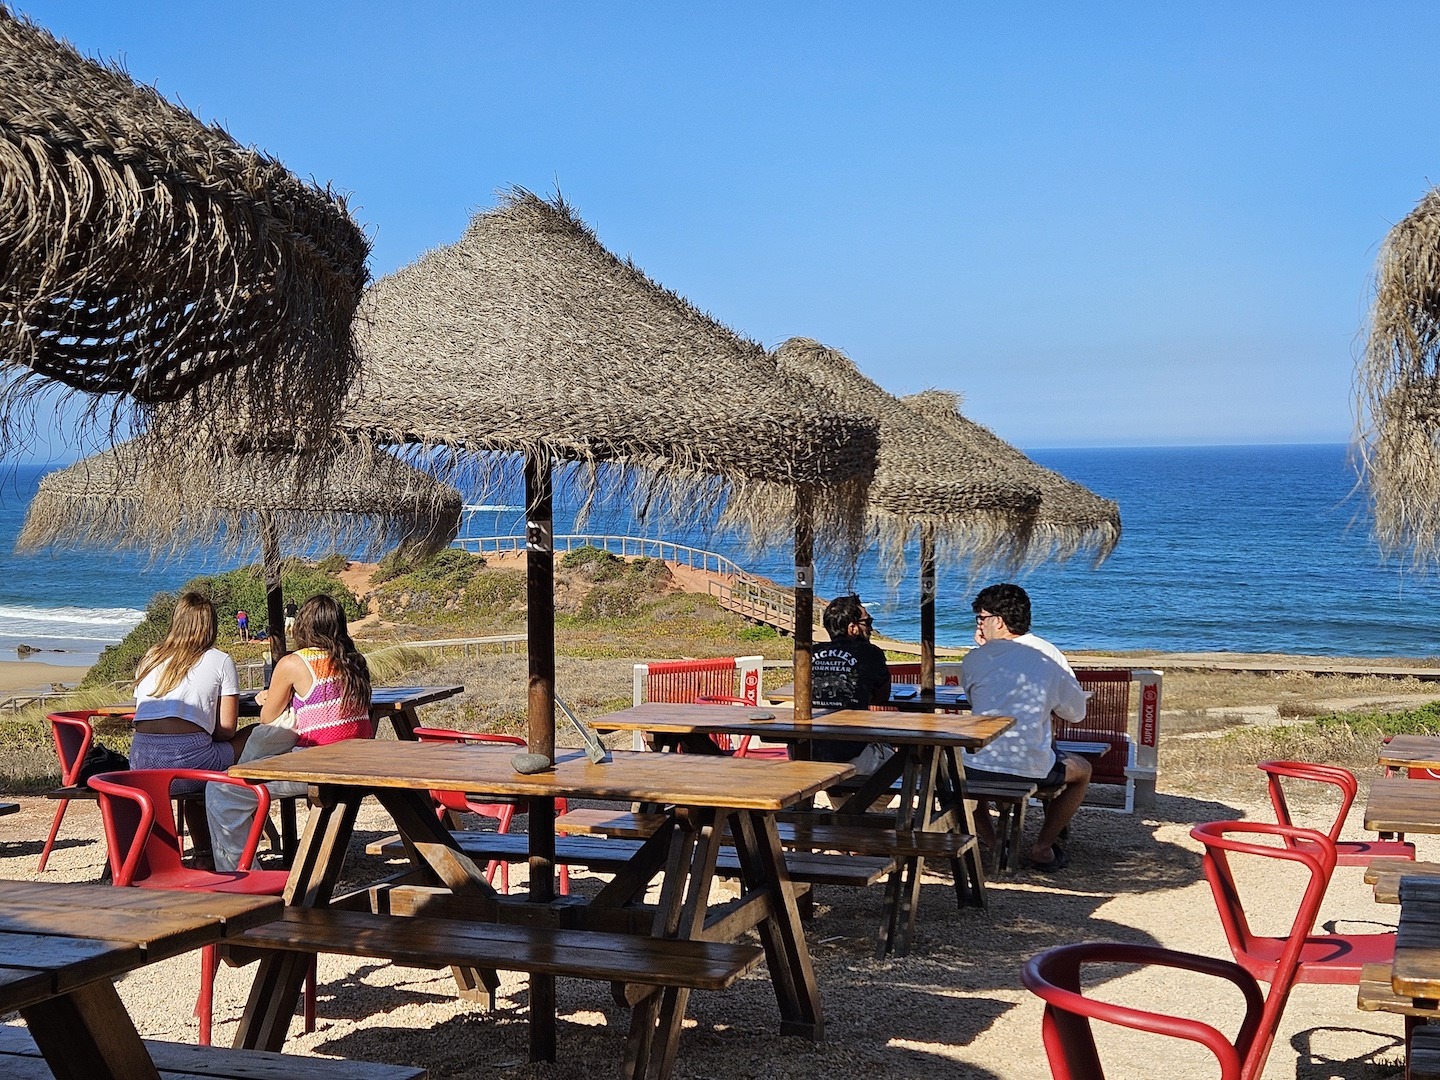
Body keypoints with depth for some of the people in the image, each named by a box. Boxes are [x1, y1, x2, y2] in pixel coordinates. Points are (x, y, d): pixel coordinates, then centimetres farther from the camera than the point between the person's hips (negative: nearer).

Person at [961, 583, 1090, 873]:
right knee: (1081, 769, 30)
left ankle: (988, 840, 27)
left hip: (978, 771, 1)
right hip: (1033, 770, -1)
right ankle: (1042, 847, 23)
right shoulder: (1050, 655, 0)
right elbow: (1076, 713, 9)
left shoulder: (973, 660, 0)